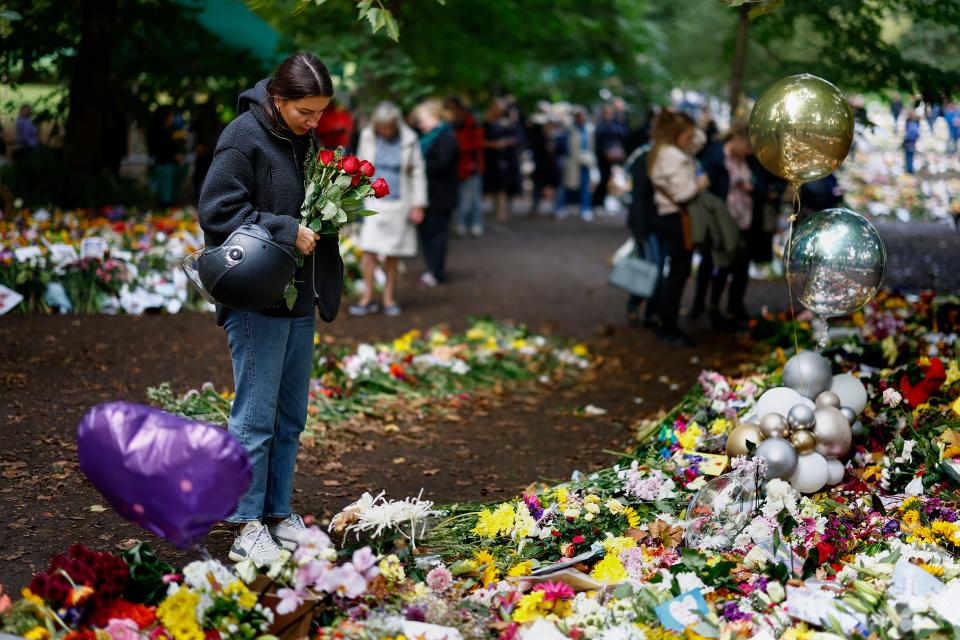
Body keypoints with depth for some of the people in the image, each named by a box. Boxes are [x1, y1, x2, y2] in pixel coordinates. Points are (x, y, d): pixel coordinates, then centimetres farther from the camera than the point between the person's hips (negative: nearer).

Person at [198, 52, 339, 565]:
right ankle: (248, 528, 7)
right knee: (255, 417, -2)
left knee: (291, 417, 14)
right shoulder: (244, 137, -13)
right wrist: (285, 230, -21)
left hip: (299, 299, 8)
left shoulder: (305, 138, 10)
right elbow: (216, 212, -17)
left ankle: (280, 515, 25)